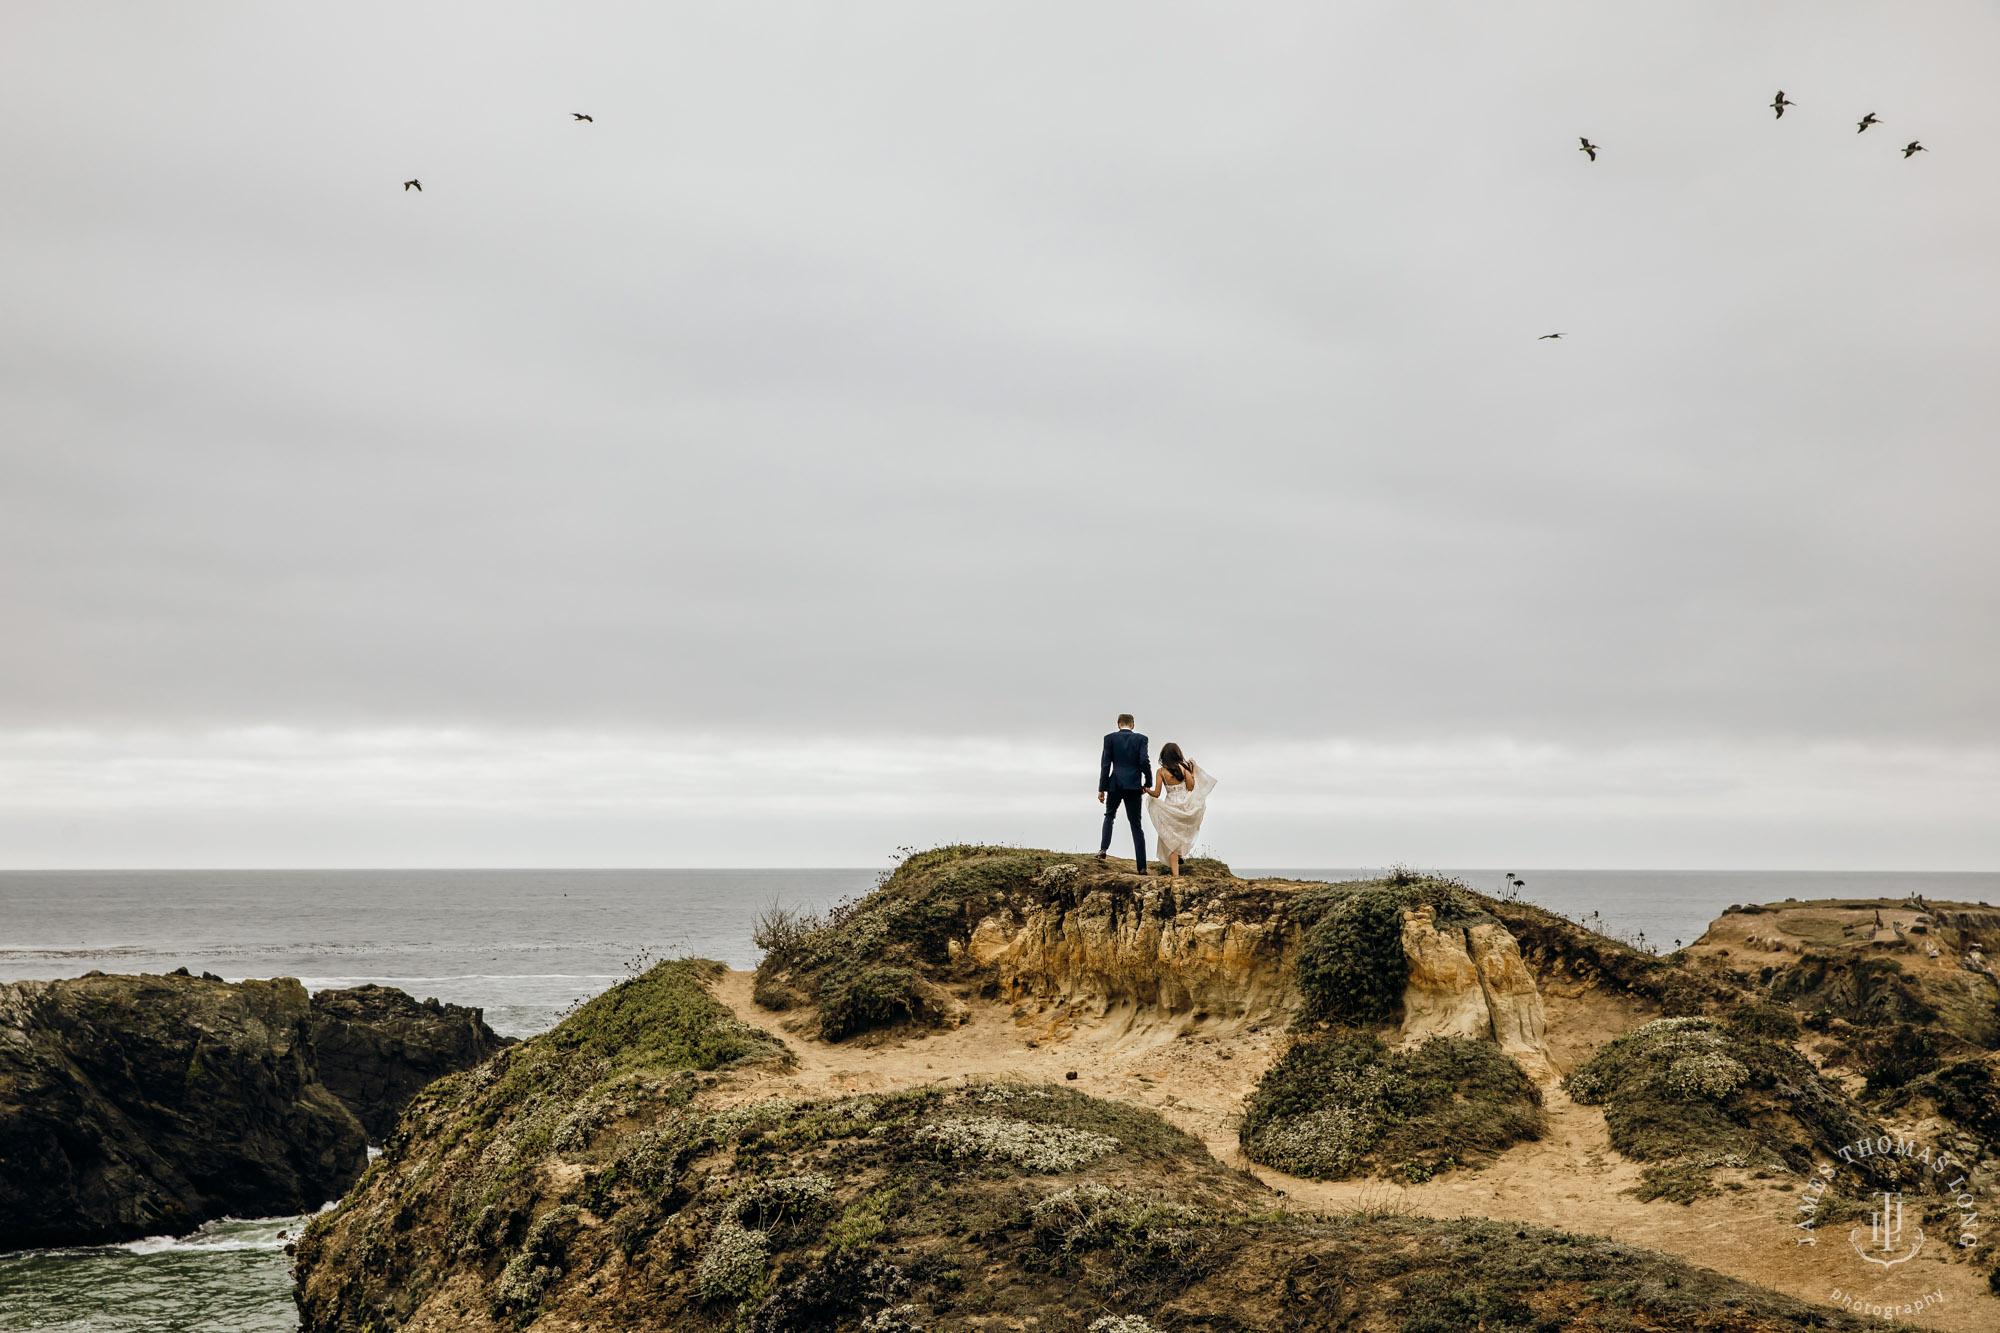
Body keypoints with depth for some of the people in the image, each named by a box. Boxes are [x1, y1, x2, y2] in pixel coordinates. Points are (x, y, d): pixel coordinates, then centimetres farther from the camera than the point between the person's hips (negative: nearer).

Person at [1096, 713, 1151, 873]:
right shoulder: (1141, 739, 4)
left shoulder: (1110, 738, 3)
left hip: (1115, 785, 0)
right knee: (1136, 825, 4)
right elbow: (1144, 761, -6)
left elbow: (1105, 764, 0)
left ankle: (1103, 849, 4)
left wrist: (1101, 788, 1)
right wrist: (1148, 783, 5)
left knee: (1109, 816, 25)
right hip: (1134, 786, 0)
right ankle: (1142, 866, -2)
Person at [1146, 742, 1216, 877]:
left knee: (1171, 840, 3)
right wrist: (1192, 774, 9)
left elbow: (1157, 794, -5)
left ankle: (1175, 872, -2)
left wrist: (1147, 791, 15)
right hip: (1185, 805, 1)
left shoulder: (1161, 771, -4)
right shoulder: (1184, 767, -4)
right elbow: (1191, 788, -4)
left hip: (1170, 807, -1)